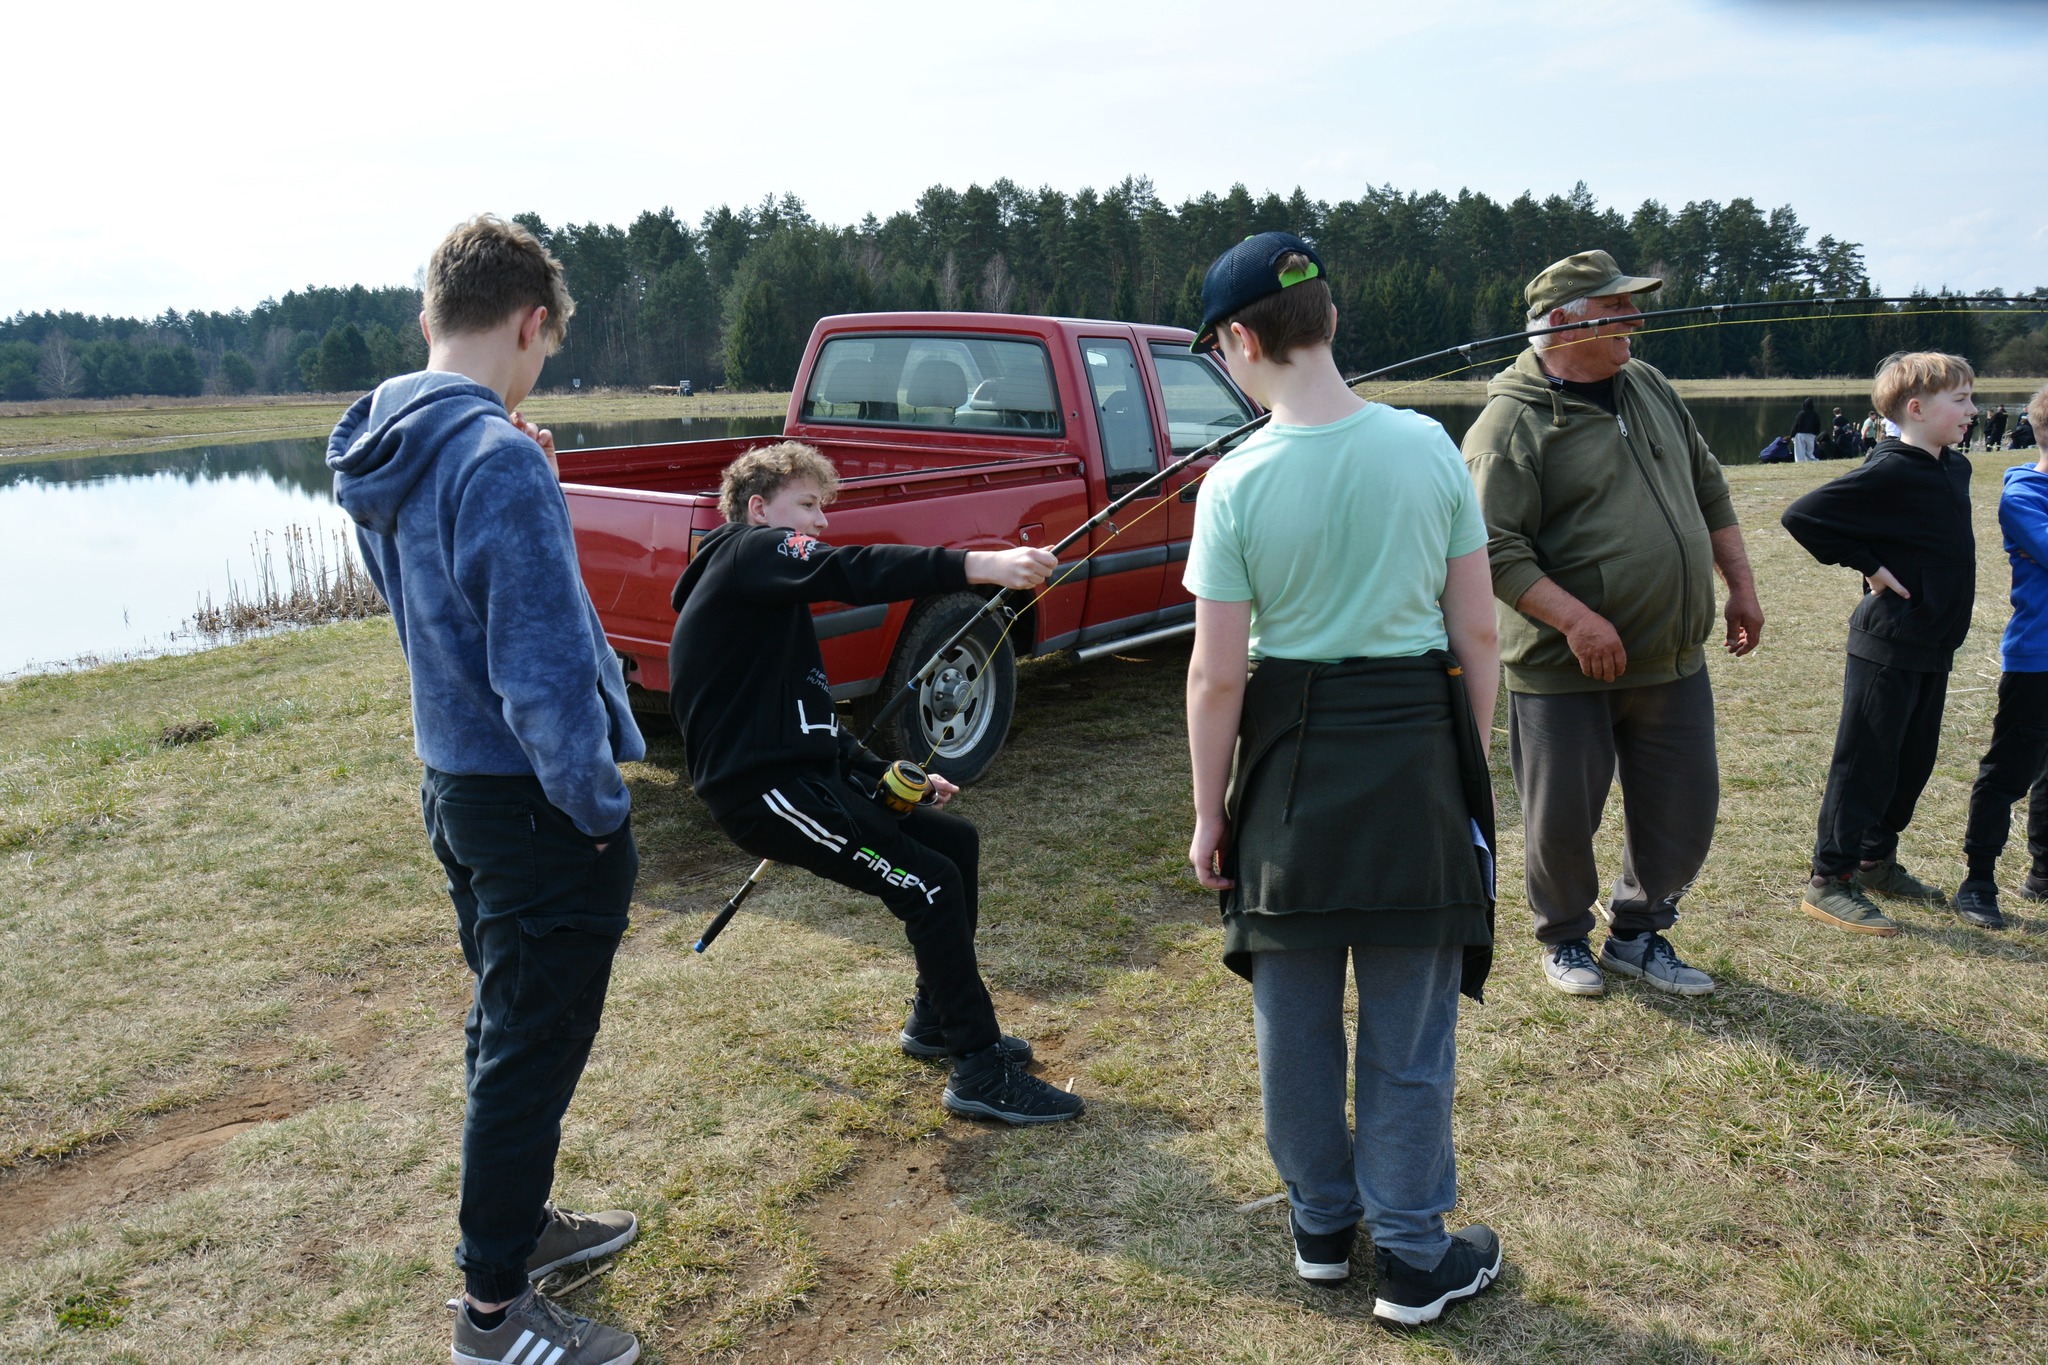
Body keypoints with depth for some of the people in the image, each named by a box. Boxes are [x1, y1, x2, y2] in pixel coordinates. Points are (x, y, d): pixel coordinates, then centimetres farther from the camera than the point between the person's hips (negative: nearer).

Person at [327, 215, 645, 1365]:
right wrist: (604, 816, -16)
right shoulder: (498, 460, -24)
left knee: (507, 1022, 24)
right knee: (533, 1051, 6)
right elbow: (542, 672, -27)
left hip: (454, 784, 9)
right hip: (535, 798, -9)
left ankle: (519, 1224, 43)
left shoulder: (381, 450, 5)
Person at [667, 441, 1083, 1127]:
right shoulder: (748, 551, -6)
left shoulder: (768, 596, 24)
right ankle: (981, 1072, -5)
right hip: (763, 788, -10)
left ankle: (937, 1022, 25)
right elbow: (852, 572, -26)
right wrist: (977, 565, -35)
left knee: (956, 841, 14)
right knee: (930, 884, -14)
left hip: (805, 768, 11)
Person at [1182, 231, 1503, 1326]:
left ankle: (1322, 1225, 35)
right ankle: (1412, 1258, 26)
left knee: (1295, 1016, 17)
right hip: (1418, 752, 1)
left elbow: (1217, 676, -9)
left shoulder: (1237, 483, -11)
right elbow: (1478, 634, -1)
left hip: (1293, 762, -1)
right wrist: (1471, 768, 12)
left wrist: (1209, 815, 3)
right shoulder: (1428, 446, -5)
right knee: (1408, 1026, 13)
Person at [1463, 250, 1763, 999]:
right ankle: (1565, 939, 31)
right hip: (1565, 670, -6)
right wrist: (1577, 619, -26)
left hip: (1674, 659, 7)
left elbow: (1708, 490, 20)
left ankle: (1637, 933, 34)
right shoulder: (1512, 423, -13)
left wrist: (1740, 587, 15)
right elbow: (1494, 549, -20)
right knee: (1562, 820, 5)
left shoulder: (1651, 389, 10)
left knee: (1684, 813, 12)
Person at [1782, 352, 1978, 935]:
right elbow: (1802, 515, -24)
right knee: (1865, 763, -2)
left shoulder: (1955, 467, 8)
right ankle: (1829, 880, 6)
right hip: (1887, 647, -9)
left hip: (1932, 648, 9)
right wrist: (1868, 564, -17)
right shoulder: (1888, 473, -18)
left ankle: (1877, 861, 31)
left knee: (1912, 762, 17)